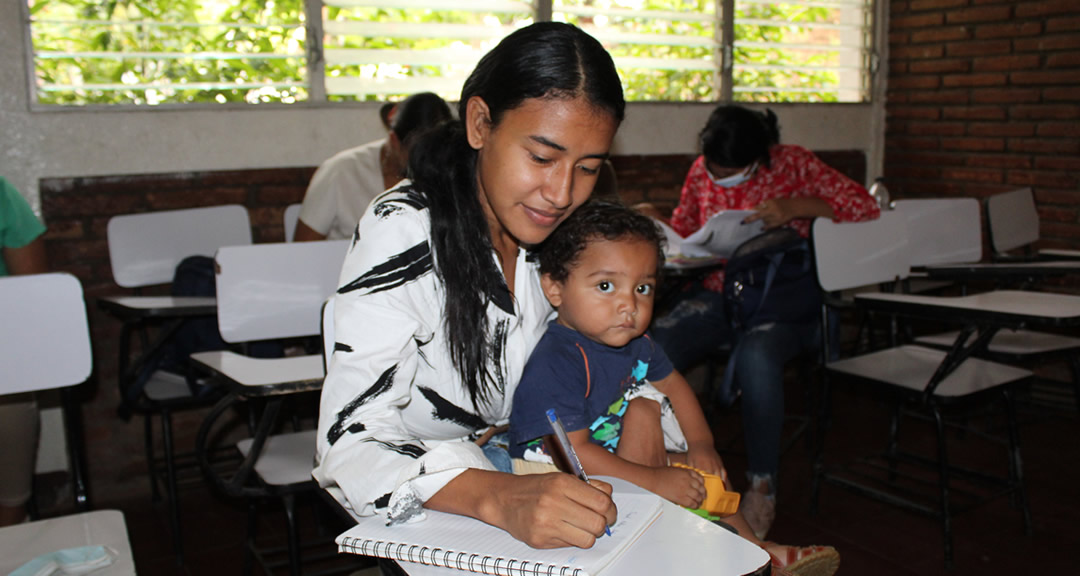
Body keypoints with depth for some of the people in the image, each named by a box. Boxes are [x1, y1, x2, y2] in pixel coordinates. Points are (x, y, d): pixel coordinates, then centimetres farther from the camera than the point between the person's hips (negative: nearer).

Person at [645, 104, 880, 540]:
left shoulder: (793, 165, -3)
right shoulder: (702, 171, 8)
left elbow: (865, 206, -9)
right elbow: (681, 231, 21)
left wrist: (796, 207, -22)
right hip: (717, 294, 4)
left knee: (756, 357, -38)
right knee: (652, 347, -27)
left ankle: (762, 484, -17)